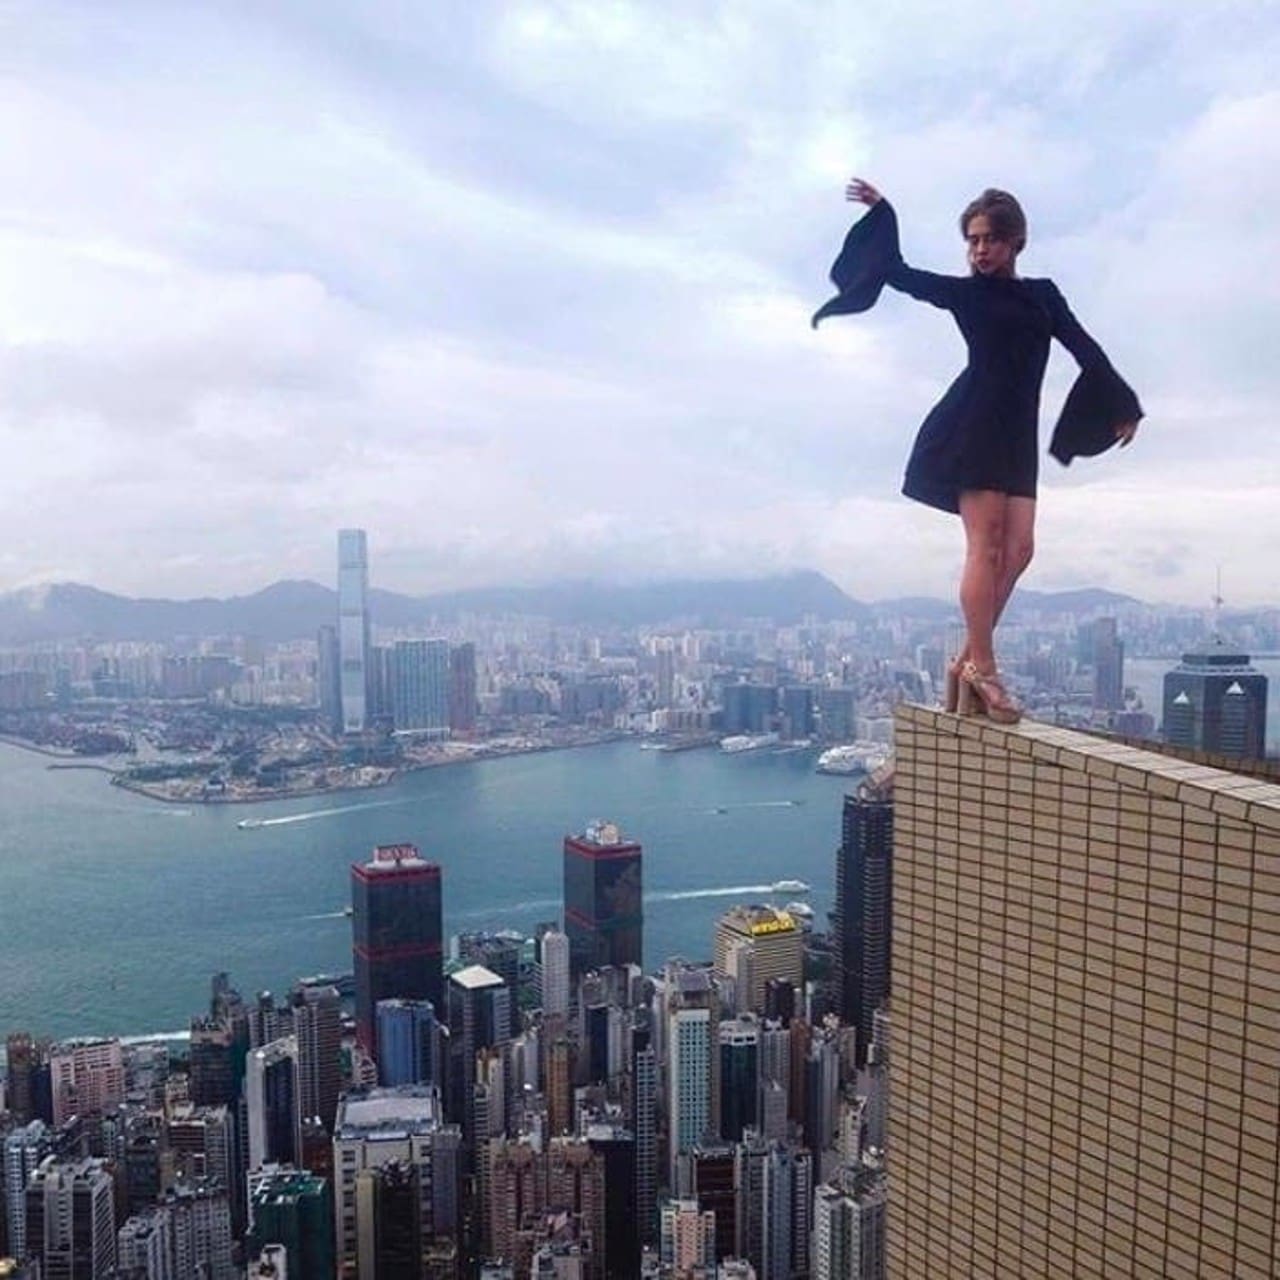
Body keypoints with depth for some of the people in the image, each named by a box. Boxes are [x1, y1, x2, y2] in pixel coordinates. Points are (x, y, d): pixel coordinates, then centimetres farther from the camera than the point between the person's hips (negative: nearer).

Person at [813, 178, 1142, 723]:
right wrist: (882, 214, 11)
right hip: (973, 425, -5)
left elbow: (1085, 349, 18)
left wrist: (1121, 407, 17)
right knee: (986, 547, -11)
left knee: (1017, 548, -5)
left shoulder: (1043, 294, 20)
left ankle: (968, 659, 0)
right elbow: (899, 274, 12)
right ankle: (982, 668, -8)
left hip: (1017, 434, 5)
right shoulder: (964, 291, 11)